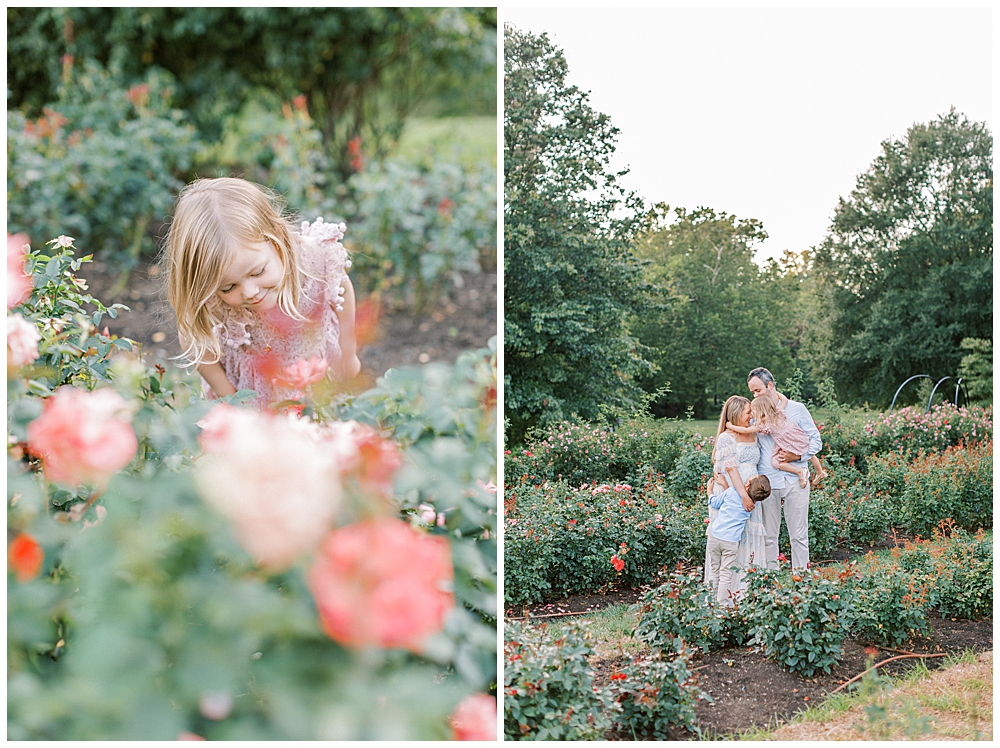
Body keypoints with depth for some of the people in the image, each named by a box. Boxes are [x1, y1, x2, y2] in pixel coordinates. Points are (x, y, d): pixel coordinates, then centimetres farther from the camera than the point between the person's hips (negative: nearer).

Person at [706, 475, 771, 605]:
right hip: (732, 541, -1)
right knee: (726, 573, 8)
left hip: (715, 535, 1)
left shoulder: (732, 491, -7)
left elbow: (714, 503, 6)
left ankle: (713, 598, 22)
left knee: (714, 569, 14)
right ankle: (723, 601, 8)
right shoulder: (754, 505, -1)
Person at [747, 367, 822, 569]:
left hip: (794, 481, -2)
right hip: (766, 482, 2)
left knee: (798, 535, 2)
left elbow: (815, 441, 5)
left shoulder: (796, 409, 4)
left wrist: (796, 455, -9)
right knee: (768, 537, 4)